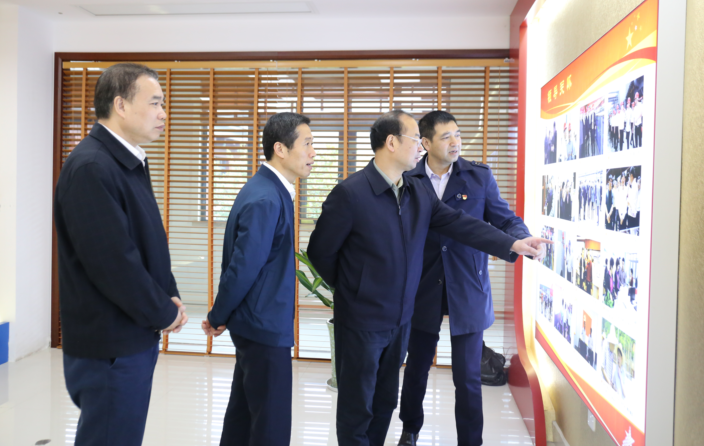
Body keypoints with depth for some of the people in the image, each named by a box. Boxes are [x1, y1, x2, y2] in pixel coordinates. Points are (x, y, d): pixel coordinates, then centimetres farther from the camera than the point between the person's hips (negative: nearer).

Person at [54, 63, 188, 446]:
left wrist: (170, 297, 1)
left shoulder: (132, 163, 10)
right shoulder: (91, 167, -21)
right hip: (110, 346, -9)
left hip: (135, 337, 9)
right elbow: (112, 262, -24)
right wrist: (164, 313, -12)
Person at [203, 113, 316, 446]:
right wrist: (217, 318, -6)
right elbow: (242, 268, -21)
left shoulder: (272, 191, 9)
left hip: (259, 322, 9)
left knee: (245, 415, 19)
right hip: (266, 326, -9)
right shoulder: (265, 200, -22)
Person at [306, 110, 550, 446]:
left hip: (401, 318, 6)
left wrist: (512, 245, -9)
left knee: (385, 404, 19)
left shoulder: (419, 192, 3)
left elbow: (459, 223, -1)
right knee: (356, 408, 8)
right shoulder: (350, 193, -19)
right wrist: (350, 287, 2)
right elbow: (320, 251, -11)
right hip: (360, 320, -6)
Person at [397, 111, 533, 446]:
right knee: (416, 368, 18)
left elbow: (505, 220, 0)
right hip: (423, 291, 1)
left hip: (468, 292, -1)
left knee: (468, 377, 3)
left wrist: (524, 242, -21)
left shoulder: (479, 176, -1)